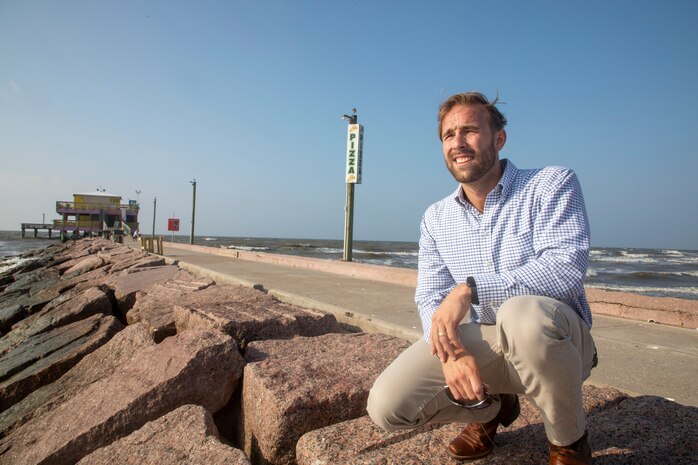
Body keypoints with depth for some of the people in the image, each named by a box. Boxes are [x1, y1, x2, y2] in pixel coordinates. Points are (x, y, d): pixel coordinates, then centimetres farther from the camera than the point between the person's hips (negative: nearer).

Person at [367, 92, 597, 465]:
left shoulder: (552, 184, -7)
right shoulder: (436, 218, 6)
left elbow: (565, 268, -22)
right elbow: (430, 299, 1)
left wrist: (469, 288, -27)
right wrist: (450, 349, -20)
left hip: (553, 340, -3)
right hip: (478, 342, 4)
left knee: (522, 314, -39)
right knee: (386, 406, -14)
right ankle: (491, 408, 15)